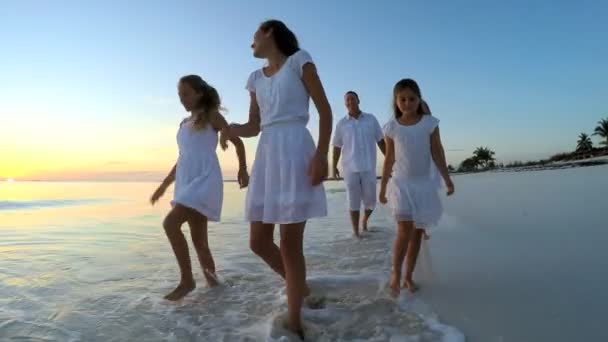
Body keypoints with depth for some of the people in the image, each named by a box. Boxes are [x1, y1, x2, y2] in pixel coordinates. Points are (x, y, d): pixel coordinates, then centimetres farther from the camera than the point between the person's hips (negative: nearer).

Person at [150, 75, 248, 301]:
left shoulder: (211, 116, 2)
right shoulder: (184, 124, 21)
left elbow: (237, 141, 1)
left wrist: (243, 170, -10)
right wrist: (163, 185, 24)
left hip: (205, 181, -7)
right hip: (186, 183, 8)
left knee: (170, 223, -20)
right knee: (198, 238, 6)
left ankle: (187, 280, -9)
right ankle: (212, 282, 18)